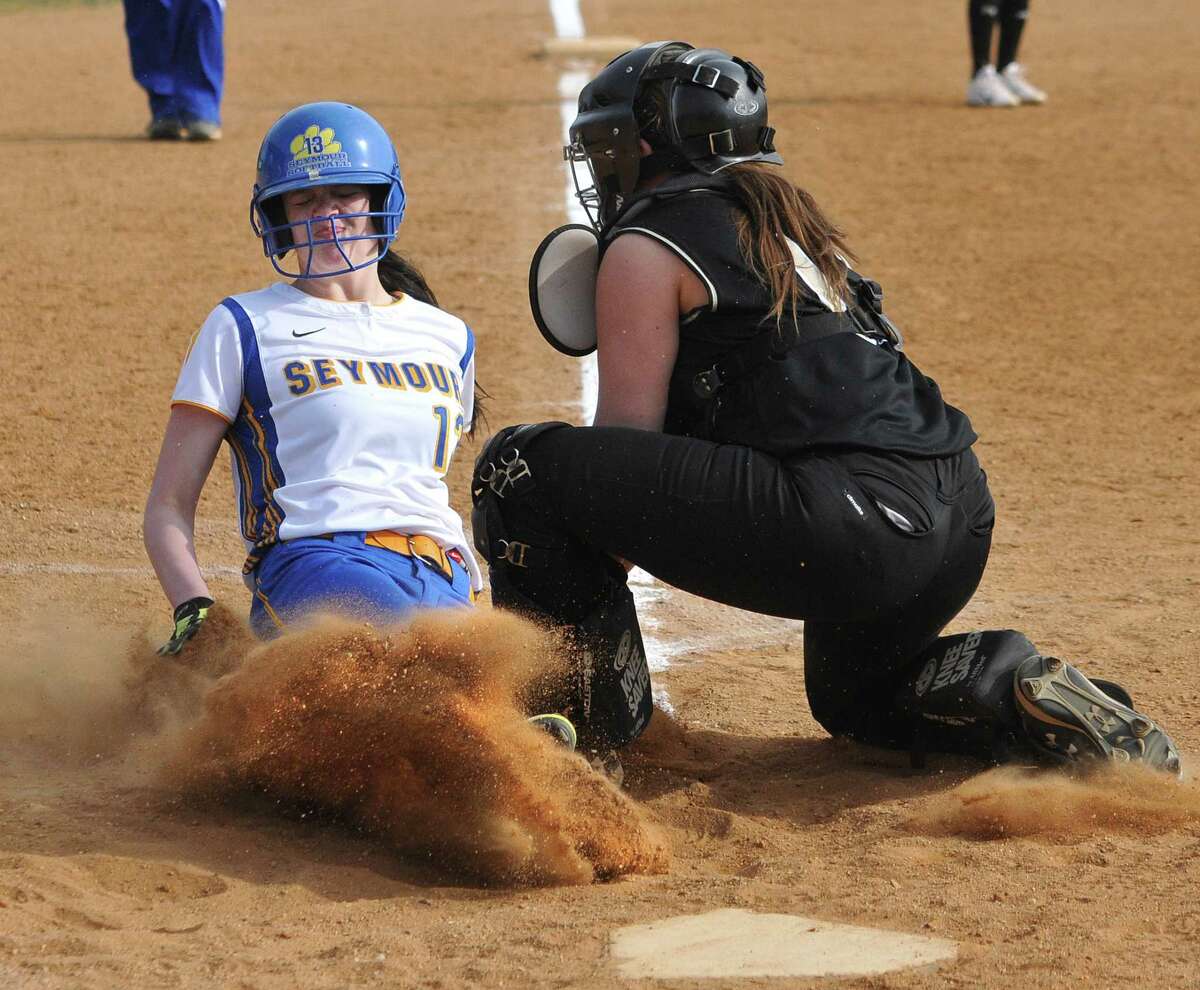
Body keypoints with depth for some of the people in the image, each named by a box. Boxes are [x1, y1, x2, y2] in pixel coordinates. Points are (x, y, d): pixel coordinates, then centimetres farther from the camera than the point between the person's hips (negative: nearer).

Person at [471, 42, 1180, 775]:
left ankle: (594, 719, -1)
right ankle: (1033, 698, 11)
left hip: (846, 522, -9)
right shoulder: (783, 219, 27)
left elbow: (628, 442, 1)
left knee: (521, 465, -6)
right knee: (856, 700, 37)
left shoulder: (645, 249, 2)